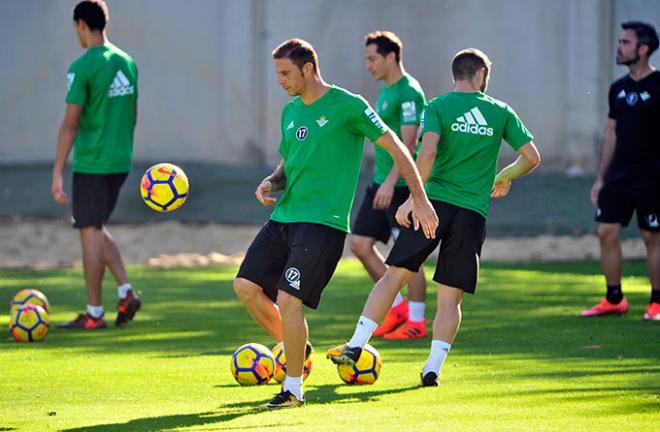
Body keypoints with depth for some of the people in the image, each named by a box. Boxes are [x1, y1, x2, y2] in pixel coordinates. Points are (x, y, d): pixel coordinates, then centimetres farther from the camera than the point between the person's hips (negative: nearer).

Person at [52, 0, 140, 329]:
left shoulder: (82, 68, -13)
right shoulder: (127, 63, 9)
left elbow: (71, 124, -15)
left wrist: (57, 173, -13)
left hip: (91, 163, -7)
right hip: (120, 161, 7)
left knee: (90, 232, 0)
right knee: (97, 229, 19)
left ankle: (94, 314, 3)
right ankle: (126, 292, 6)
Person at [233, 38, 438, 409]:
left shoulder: (347, 106, -7)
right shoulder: (291, 111, 15)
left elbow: (396, 148, -4)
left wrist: (420, 199, -7)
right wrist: (270, 183, 2)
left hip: (323, 222, -8)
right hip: (284, 217, 8)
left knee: (288, 298, -15)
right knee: (246, 286, 1)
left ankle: (294, 389, -2)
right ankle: (294, 349, 22)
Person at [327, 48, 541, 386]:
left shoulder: (437, 107, 2)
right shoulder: (501, 112, 9)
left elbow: (428, 152, -15)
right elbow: (531, 157, 12)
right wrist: (504, 177, 31)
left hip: (435, 203, -1)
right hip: (473, 213, 1)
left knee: (395, 275, 4)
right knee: (450, 297, 6)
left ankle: (356, 347, -2)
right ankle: (433, 367, -3)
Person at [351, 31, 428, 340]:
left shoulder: (409, 92, -15)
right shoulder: (386, 89, 15)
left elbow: (408, 144, -20)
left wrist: (390, 182, -25)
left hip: (402, 184, -10)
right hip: (381, 182, 10)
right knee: (360, 244, 6)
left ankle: (416, 321, 5)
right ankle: (397, 307, 16)